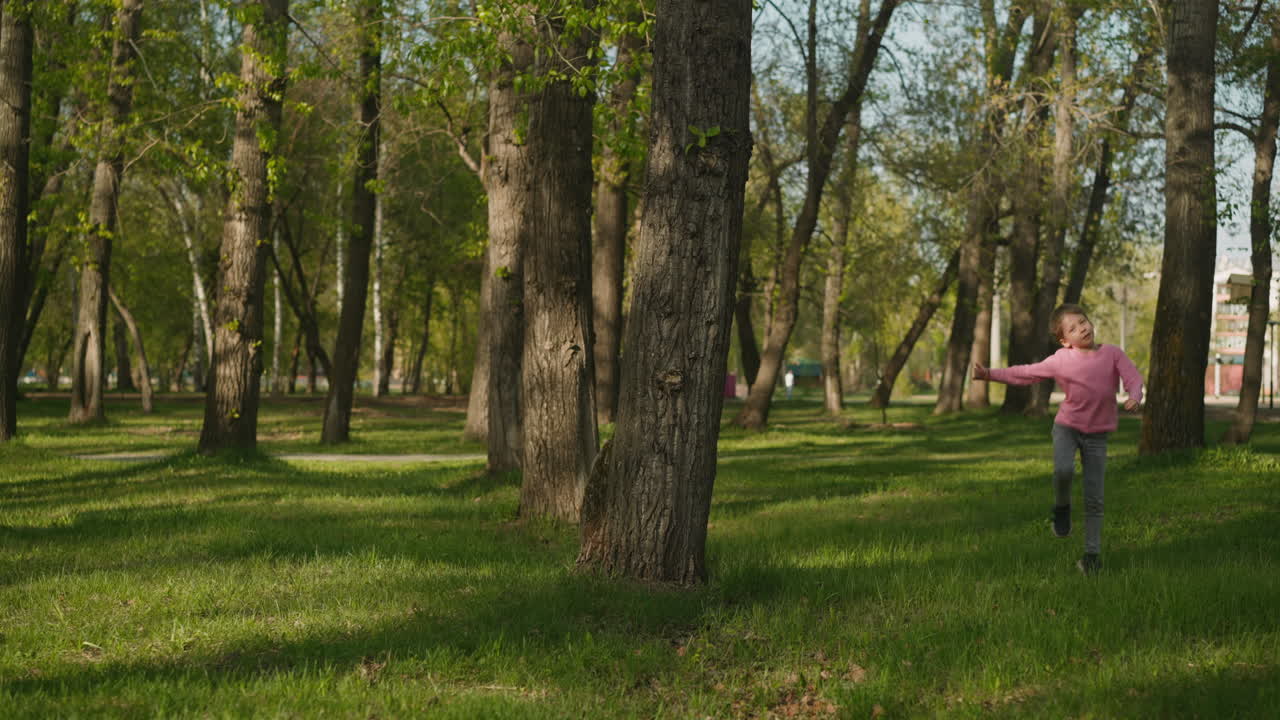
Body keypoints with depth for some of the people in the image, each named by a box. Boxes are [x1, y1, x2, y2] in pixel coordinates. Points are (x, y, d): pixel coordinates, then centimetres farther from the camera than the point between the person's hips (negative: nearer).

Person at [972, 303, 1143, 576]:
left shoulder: (1112, 353, -3)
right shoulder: (1061, 360, -5)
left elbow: (1133, 378, -10)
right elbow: (1025, 374, 0)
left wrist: (1134, 397, -33)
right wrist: (990, 374, -5)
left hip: (1097, 434, 1)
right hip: (1067, 426, -1)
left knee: (1094, 499, 1)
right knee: (1063, 470, -31)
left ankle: (1092, 553, 13)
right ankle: (1062, 507, 1)